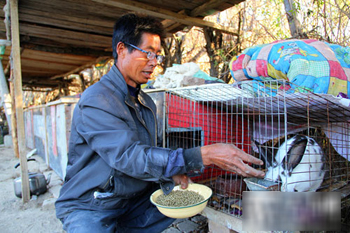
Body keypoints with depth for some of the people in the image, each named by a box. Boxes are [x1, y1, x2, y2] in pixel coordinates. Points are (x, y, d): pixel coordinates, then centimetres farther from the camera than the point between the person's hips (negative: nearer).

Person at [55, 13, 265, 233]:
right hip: (89, 208, -7)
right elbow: (129, 156, -31)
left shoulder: (147, 103, 6)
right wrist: (204, 155, -37)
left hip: (133, 202, 7)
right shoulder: (95, 101, -21)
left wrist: (170, 172, -14)